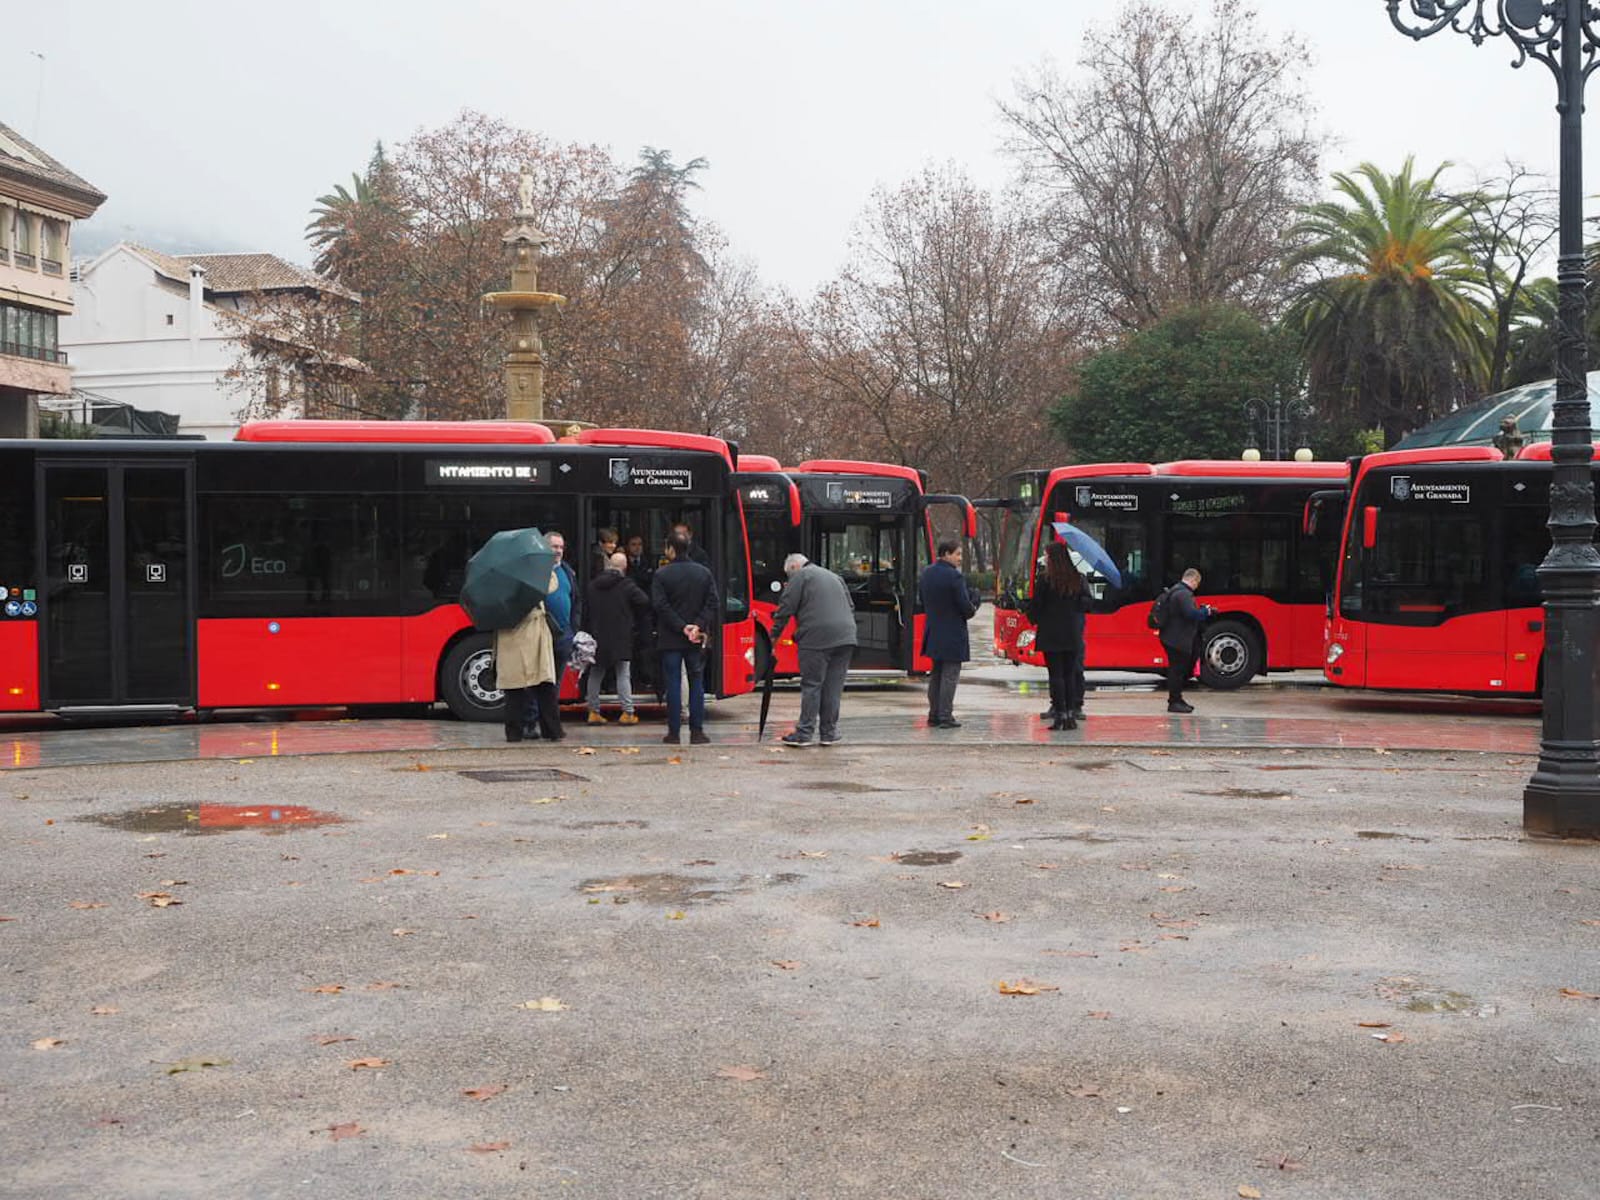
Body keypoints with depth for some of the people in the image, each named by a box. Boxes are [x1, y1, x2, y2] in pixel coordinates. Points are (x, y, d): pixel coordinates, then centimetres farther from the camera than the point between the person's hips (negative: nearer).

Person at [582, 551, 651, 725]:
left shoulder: (592, 585, 6)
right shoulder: (626, 585, -8)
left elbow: (585, 611, 8)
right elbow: (645, 602, -15)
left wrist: (588, 630, 14)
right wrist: (635, 622, 0)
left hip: (596, 637, 4)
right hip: (621, 638, -4)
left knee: (595, 675, 11)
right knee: (623, 675, 0)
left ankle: (593, 712, 11)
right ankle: (627, 713, -2)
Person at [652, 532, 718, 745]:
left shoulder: (662, 575, -6)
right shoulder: (704, 573, 5)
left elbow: (660, 606, -12)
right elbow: (712, 604, -2)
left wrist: (682, 627, -12)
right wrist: (699, 626, -10)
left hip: (670, 639, -2)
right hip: (697, 640, 3)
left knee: (673, 685, 2)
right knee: (697, 683, 8)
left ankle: (674, 732, 3)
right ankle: (697, 731, 5)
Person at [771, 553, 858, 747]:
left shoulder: (800, 576, 5)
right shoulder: (834, 577, 28)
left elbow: (786, 608, -1)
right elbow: (851, 607, 27)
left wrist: (774, 636, 6)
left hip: (817, 639, -6)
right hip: (845, 637, 6)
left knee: (811, 685, -3)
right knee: (834, 687, 8)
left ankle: (804, 733, -4)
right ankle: (829, 733, 10)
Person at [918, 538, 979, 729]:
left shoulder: (926, 573, 6)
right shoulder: (954, 576, -17)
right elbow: (966, 607, -17)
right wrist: (971, 610, 4)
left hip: (932, 633, 7)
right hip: (952, 634, -7)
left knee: (935, 675, 16)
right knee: (950, 676, -1)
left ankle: (934, 715, 20)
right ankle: (945, 717, -1)